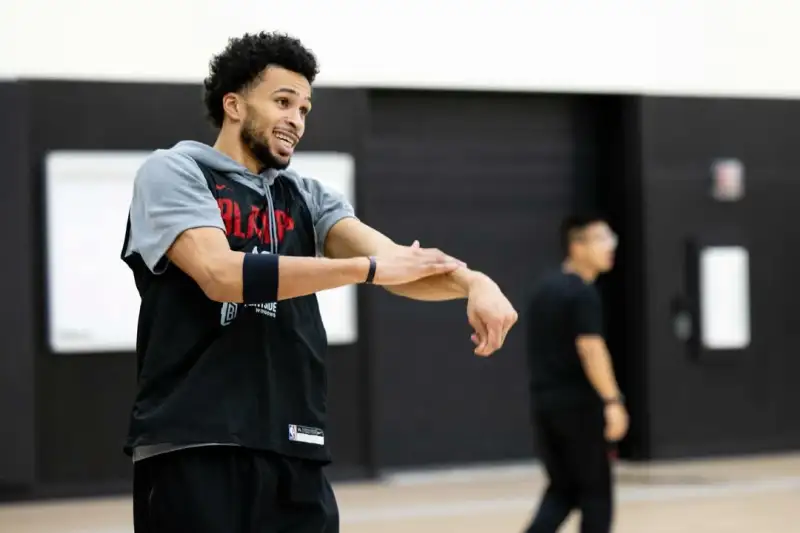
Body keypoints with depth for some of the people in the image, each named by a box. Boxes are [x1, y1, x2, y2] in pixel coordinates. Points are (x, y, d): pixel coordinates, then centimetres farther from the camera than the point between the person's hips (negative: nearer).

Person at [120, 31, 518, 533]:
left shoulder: (307, 197, 16)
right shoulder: (173, 171, 1)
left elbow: (395, 261, -1)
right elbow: (220, 274, -17)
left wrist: (471, 281, -23)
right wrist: (369, 267, -16)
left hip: (296, 453, 5)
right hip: (193, 450, -5)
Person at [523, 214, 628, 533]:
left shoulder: (545, 288, 15)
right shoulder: (583, 293, -13)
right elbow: (590, 349, -21)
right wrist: (612, 401, -23)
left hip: (543, 400, 8)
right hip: (577, 402, -8)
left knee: (562, 489, 12)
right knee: (595, 491, 4)